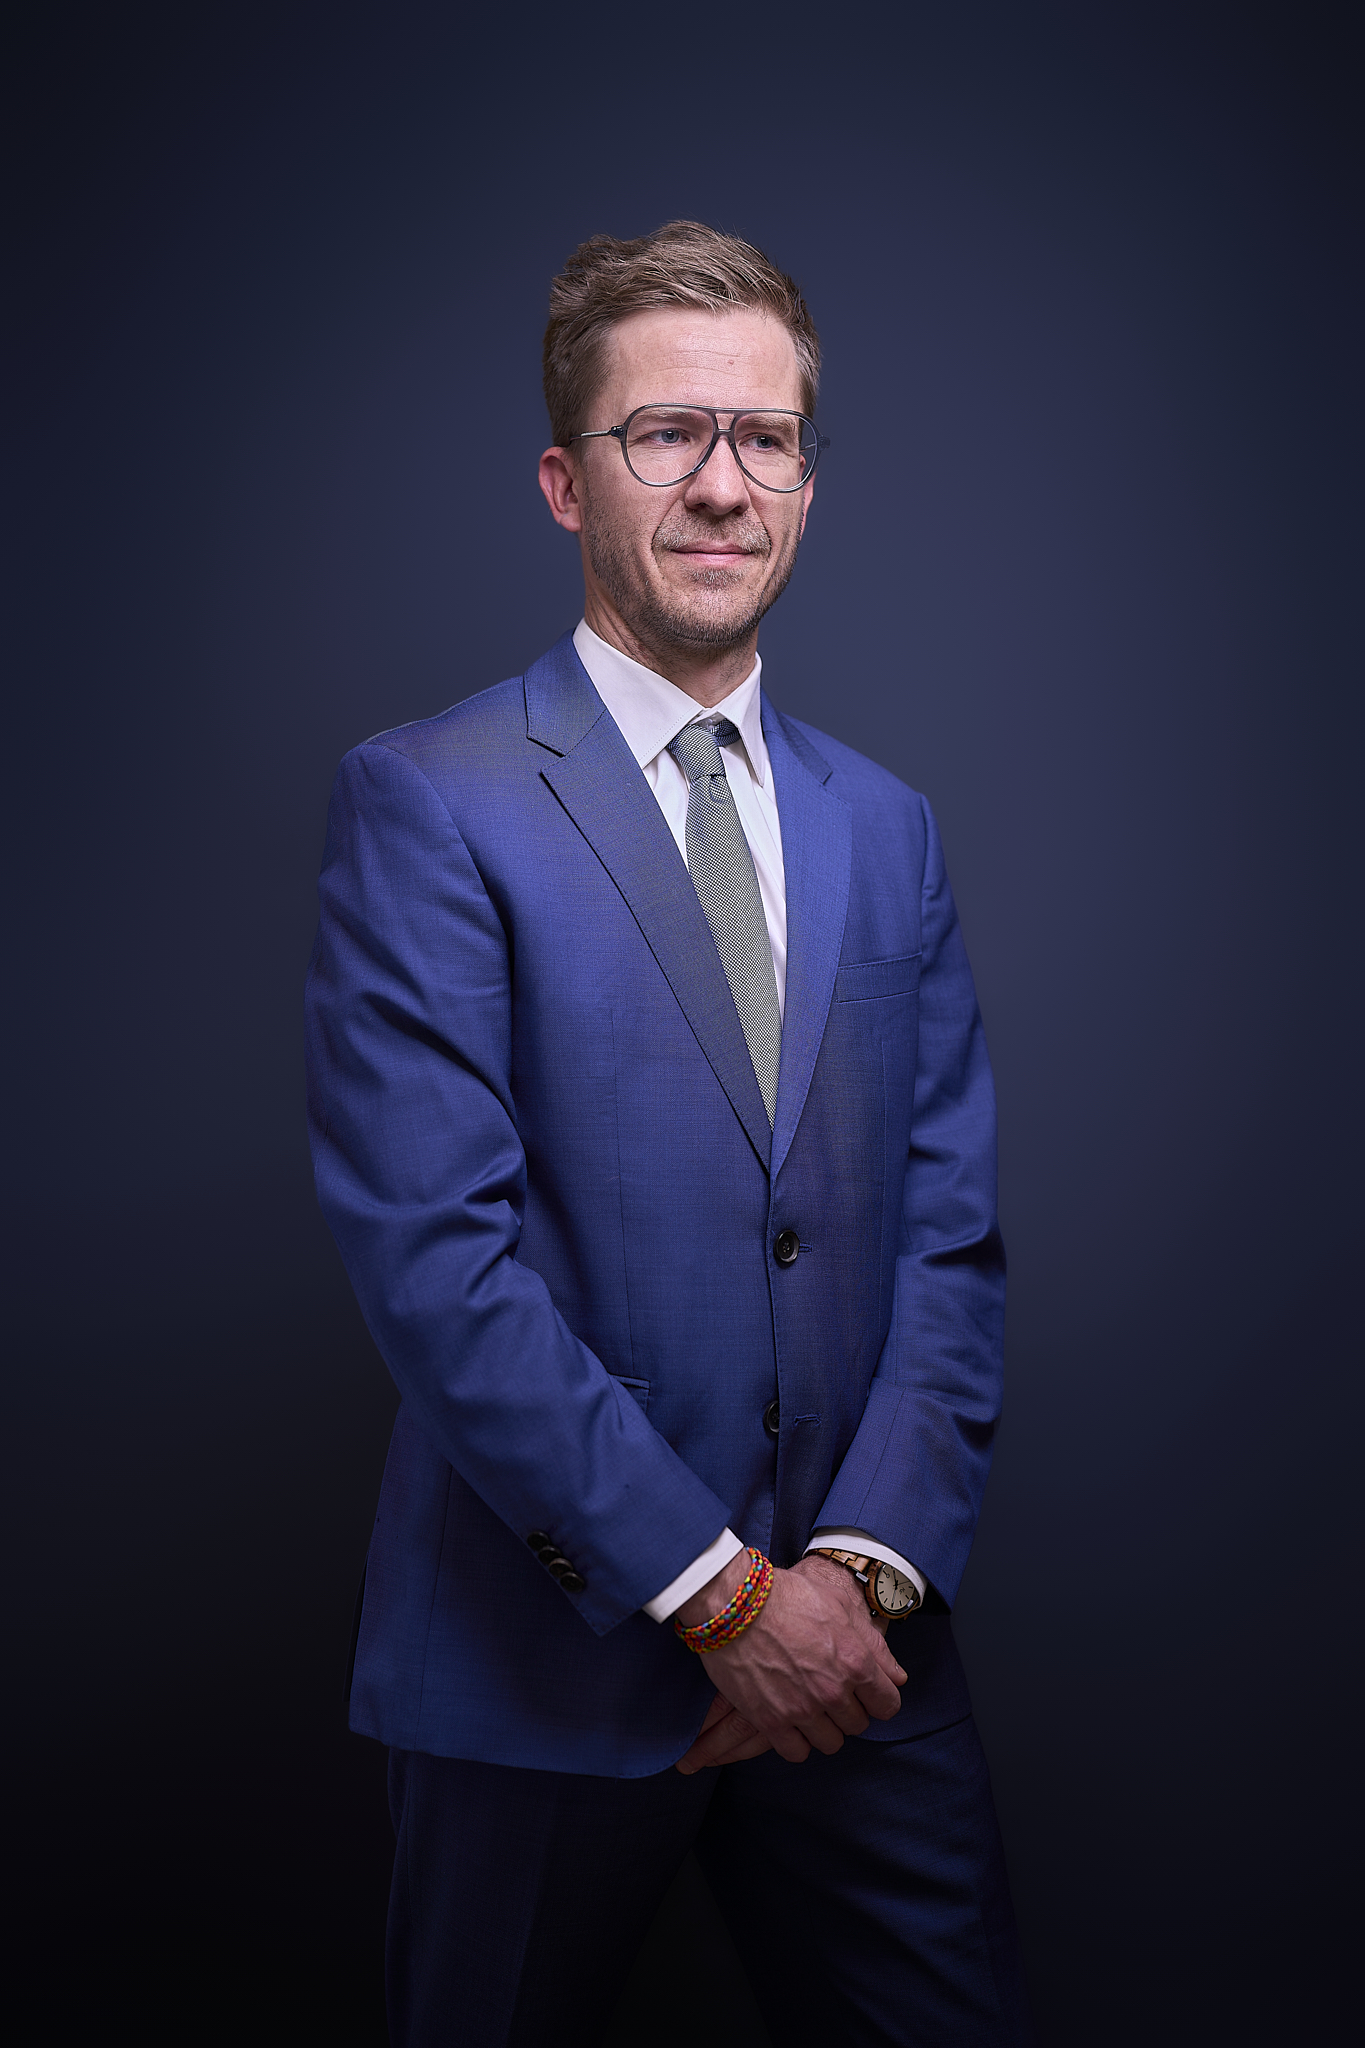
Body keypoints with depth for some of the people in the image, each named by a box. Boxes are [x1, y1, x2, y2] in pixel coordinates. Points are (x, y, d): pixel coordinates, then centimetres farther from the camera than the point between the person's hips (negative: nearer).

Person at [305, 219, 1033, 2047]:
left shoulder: (883, 827, 9)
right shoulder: (424, 806, -8)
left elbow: (952, 1232, 5)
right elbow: (433, 1258, -15)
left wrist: (862, 1560, -8)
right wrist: (717, 1593, -15)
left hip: (851, 1644, 4)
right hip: (548, 1656, -4)